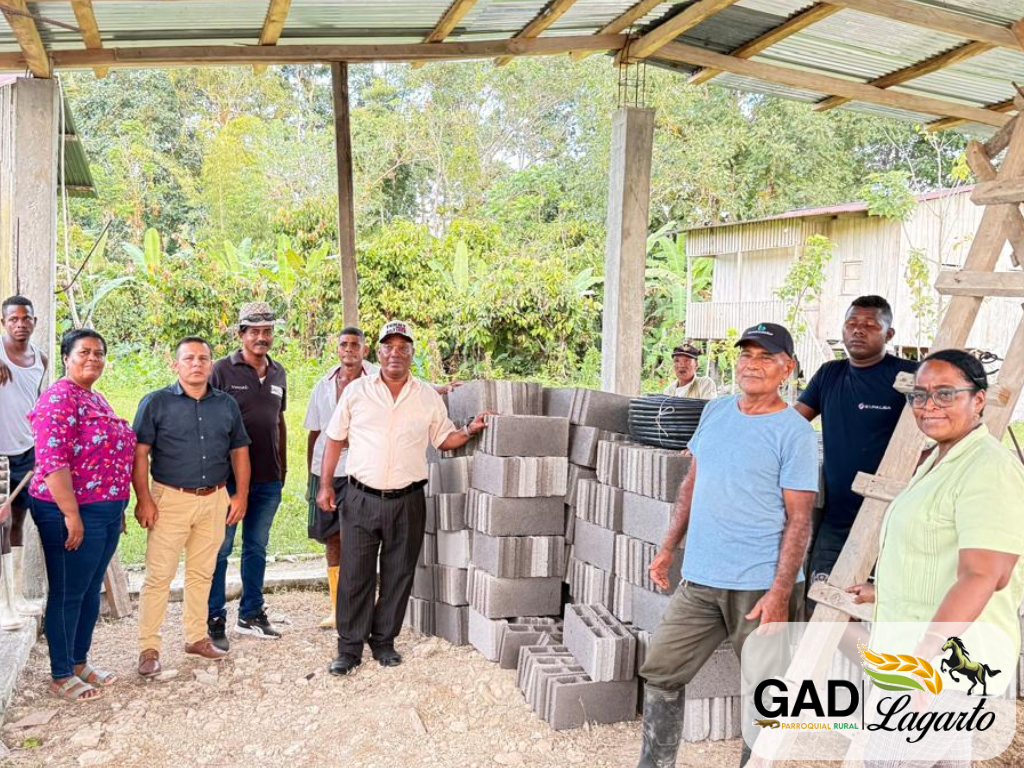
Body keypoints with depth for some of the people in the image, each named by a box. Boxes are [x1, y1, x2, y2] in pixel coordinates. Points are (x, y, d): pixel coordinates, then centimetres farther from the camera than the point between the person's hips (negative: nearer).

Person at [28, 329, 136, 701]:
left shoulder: (97, 399, 15)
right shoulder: (59, 398, -14)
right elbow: (51, 461, -22)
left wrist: (119, 509, 22)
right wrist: (71, 515, -23)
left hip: (106, 513, 9)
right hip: (73, 514, -9)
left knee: (91, 591, 17)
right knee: (67, 594, 3)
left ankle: (80, 663, 31)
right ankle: (61, 677, 15)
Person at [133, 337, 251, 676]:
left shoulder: (226, 404, 8)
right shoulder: (156, 403, -4)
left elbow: (239, 450, 13)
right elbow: (139, 453, -6)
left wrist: (241, 495, 6)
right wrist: (143, 498, -13)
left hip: (214, 499, 4)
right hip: (171, 499, -4)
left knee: (202, 573, 13)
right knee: (159, 575, -1)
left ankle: (197, 637, 25)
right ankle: (149, 648, 8)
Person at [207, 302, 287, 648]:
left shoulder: (278, 373, 10)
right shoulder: (223, 369, -7)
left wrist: (283, 465, 14)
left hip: (268, 478, 5)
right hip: (229, 475, -5)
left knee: (256, 549, 14)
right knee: (220, 549, 3)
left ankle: (251, 614, 26)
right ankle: (215, 620, 12)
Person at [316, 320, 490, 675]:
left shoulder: (429, 397, 5)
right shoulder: (356, 391, 2)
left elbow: (444, 439, 13)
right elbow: (335, 439, 7)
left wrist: (469, 432, -7)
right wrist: (325, 484, 1)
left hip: (407, 501, 1)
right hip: (361, 498, -1)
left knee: (398, 575, 9)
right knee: (354, 576, 2)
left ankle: (384, 642, 25)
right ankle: (349, 648, 14)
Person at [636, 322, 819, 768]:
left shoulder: (795, 434, -10)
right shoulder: (715, 411, 9)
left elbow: (799, 520, -12)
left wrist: (779, 594, -18)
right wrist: (669, 548, 15)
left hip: (761, 587, -6)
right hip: (700, 580, 6)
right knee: (661, 674, 10)